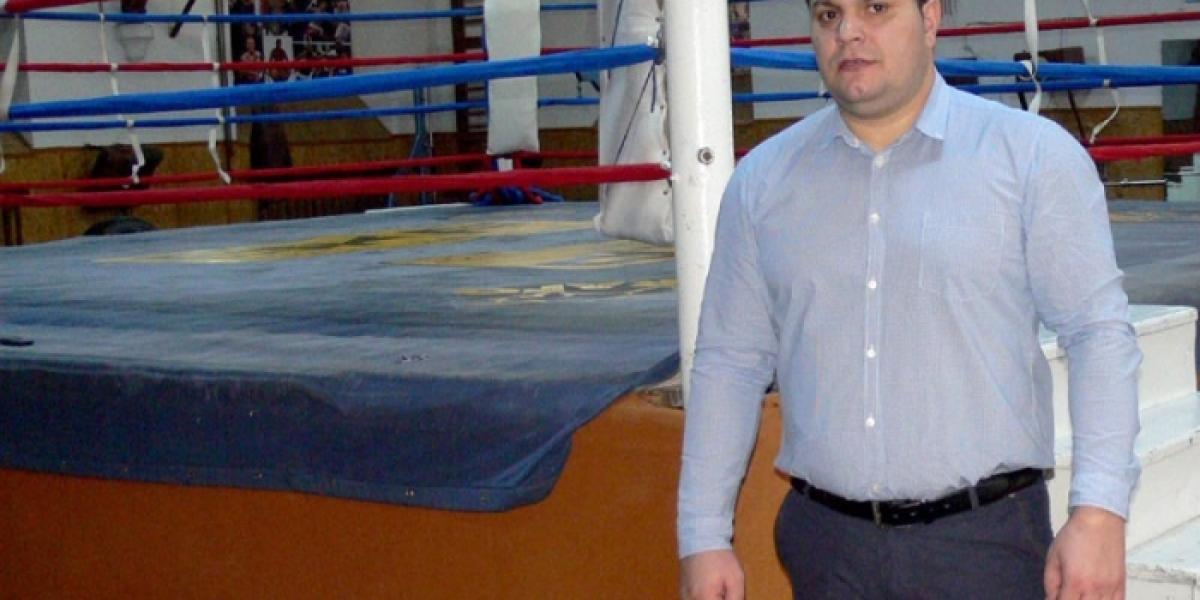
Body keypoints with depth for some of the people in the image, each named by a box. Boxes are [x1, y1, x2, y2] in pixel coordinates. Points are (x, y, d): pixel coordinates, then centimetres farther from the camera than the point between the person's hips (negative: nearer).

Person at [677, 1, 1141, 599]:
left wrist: (1099, 512, -14)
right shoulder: (762, 180, 7)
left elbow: (1098, 331, -5)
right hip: (824, 544, 3)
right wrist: (703, 537, 6)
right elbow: (729, 362, 10)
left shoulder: (1032, 155, -2)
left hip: (986, 540, -2)